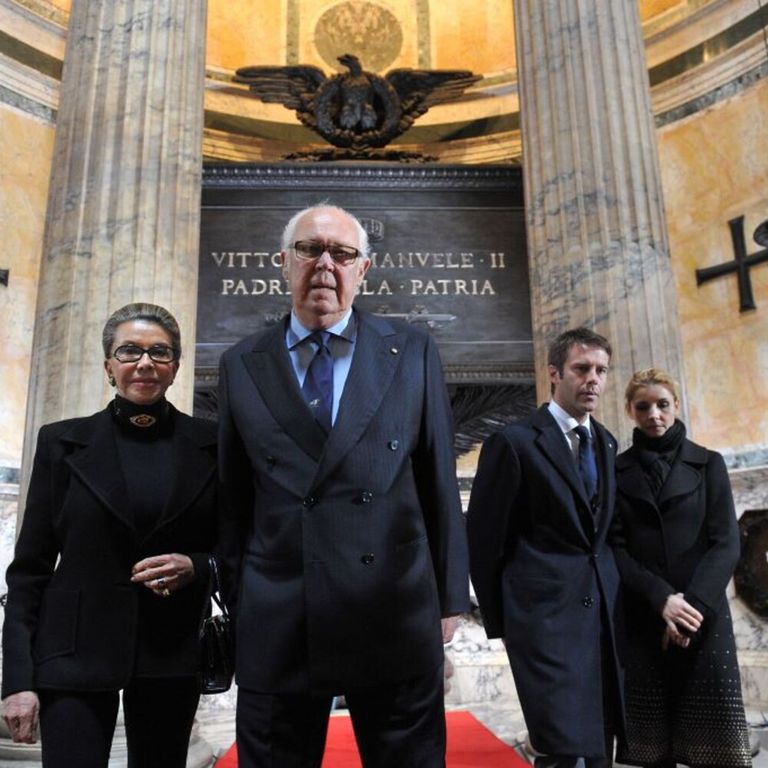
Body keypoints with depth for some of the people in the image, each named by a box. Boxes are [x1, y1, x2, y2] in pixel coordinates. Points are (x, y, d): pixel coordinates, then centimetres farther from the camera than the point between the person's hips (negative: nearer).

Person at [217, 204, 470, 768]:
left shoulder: (413, 352, 3)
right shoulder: (241, 366, 6)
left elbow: (440, 482, 4)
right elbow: (233, 496, 8)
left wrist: (450, 598, 4)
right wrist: (237, 601, 8)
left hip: (396, 616, 0)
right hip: (276, 626, 1)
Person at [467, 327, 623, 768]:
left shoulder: (606, 443, 13)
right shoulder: (516, 442, -8)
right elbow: (483, 539, -5)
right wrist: (498, 620, -1)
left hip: (603, 609, 7)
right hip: (546, 611, -7)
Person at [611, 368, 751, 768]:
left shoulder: (708, 464, 8)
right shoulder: (616, 471, 7)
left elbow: (726, 543, 0)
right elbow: (615, 548, 1)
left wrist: (694, 605, -14)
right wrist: (661, 598, -14)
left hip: (704, 618, 0)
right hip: (641, 622, 0)